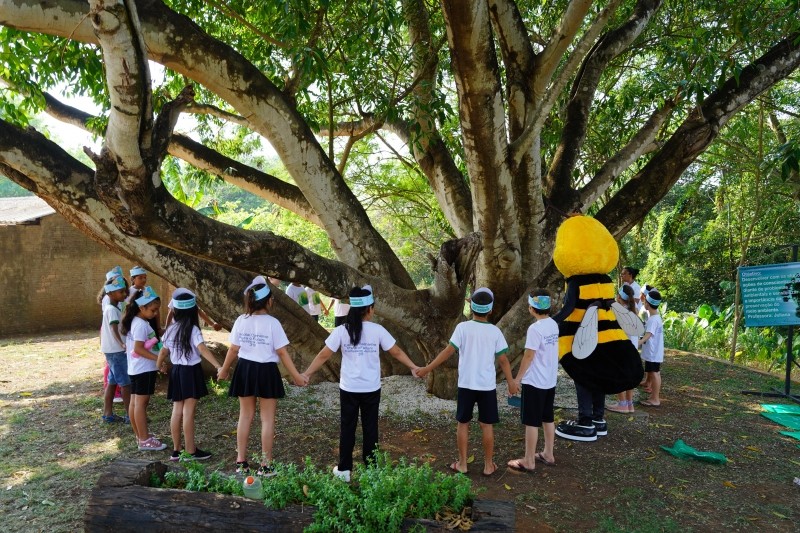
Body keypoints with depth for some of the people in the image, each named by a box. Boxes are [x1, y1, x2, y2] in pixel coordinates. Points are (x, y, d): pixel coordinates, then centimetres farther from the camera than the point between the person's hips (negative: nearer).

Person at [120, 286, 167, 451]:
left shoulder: (137, 322, 11)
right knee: (141, 402, -5)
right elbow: (138, 348, -24)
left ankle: (140, 435, 25)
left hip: (137, 369, 10)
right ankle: (144, 440, -1)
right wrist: (158, 358, -24)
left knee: (135, 402, 14)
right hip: (144, 369, -10)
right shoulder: (141, 324, -19)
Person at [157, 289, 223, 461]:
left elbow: (163, 351, 12)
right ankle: (191, 451, 3)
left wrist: (158, 365, 31)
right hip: (191, 371, -6)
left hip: (176, 371, 6)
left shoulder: (171, 329, 4)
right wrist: (218, 365, -35)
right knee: (188, 412, -3)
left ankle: (176, 450, 19)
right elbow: (203, 349, -27)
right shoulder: (193, 330, -14)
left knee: (177, 411, 11)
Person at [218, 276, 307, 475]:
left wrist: (224, 370, 19)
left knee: (245, 415, 16)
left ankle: (241, 462, 24)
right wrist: (297, 376, -5)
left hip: (245, 370, 4)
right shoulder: (272, 323, -14)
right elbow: (282, 353, -13)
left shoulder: (241, 321, -3)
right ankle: (265, 465, 13)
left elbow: (233, 350, 3)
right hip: (266, 371, -4)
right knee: (267, 418, 7)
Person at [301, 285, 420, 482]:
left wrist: (307, 373, 2)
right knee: (370, 428, 13)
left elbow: (323, 355, -7)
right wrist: (414, 367, 11)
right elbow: (396, 352, -1)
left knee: (347, 428, 12)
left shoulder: (341, 330, -9)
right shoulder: (377, 330, -9)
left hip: (348, 389, 0)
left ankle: (344, 469, 19)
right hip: (371, 389, 0)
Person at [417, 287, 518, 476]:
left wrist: (427, 368, -5)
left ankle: (462, 464, 17)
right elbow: (503, 359, -2)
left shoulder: (463, 327, -8)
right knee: (487, 425, 10)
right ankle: (488, 465, 18)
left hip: (466, 384, -1)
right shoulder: (495, 331, -4)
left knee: (463, 423, 11)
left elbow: (448, 351, -11)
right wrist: (511, 381, 10)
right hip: (487, 385, 1)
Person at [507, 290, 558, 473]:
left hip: (534, 382, -8)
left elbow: (529, 356, -19)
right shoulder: (554, 325, 5)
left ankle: (528, 461, 8)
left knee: (531, 422, 0)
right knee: (548, 418, 18)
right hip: (550, 380, 8)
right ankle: (548, 454, 29)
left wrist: (517, 378, -9)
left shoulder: (535, 328, -21)